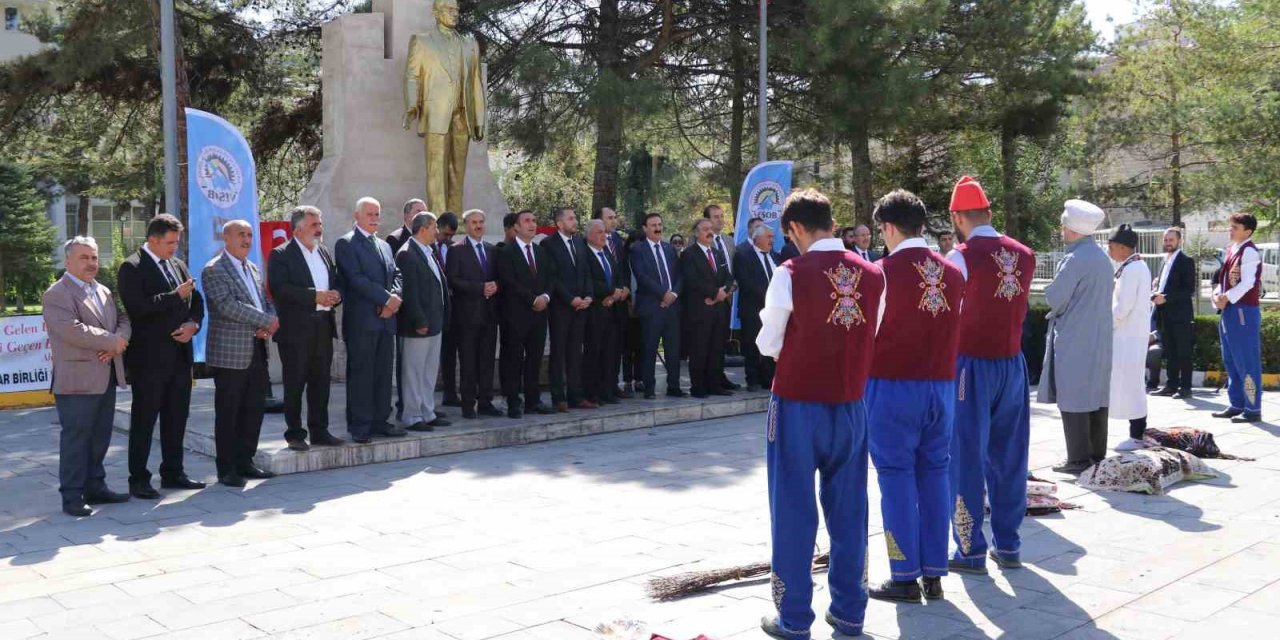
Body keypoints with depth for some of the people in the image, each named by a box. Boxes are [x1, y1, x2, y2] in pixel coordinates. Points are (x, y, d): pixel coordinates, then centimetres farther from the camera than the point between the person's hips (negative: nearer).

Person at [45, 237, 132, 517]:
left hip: (106, 378, 8)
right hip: (77, 379, -8)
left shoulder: (104, 292, 17)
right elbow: (72, 330, -21)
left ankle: (95, 487, 22)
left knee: (100, 437, 13)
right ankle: (72, 497, 3)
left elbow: (122, 320, 12)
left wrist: (118, 342, -10)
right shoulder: (57, 293, -9)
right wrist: (112, 341, -16)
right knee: (75, 438, -3)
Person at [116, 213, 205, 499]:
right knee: (143, 420, 1)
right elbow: (138, 307, -20)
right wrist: (176, 295, -18)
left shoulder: (178, 265, 14)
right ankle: (138, 480, 8)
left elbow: (196, 301, 17)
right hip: (149, 357, -7)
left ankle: (173, 473, 24)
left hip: (180, 354, 7)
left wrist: (193, 323, -3)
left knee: (177, 417, 13)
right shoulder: (131, 268, -8)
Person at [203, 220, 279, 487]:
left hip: (256, 351, 7)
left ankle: (244, 461, 21)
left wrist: (267, 326, -4)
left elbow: (266, 302, 18)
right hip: (230, 354, -7)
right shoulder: (213, 270, -7)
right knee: (228, 413, 1)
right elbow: (228, 305, -19)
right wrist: (267, 320, -17)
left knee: (255, 408, 10)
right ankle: (226, 468, 10)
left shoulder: (253, 269, 17)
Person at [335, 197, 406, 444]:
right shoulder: (346, 244, -3)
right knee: (360, 374, -3)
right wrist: (387, 298, -15)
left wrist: (394, 298, -6)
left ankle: (380, 421, 15)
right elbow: (356, 278, -13)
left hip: (386, 319, 7)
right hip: (361, 320, -7)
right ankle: (360, 426, 1)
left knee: (383, 373, 8)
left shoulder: (384, 245, 21)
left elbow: (396, 275, 15)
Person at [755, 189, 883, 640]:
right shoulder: (873, 275, 0)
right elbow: (871, 339, 7)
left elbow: (768, 345, -4)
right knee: (848, 511, 13)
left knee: (794, 511, 5)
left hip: (798, 405, -4)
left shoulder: (792, 274, -13)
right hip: (851, 407, 4)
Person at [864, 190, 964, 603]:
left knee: (897, 475, 2)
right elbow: (956, 331, 9)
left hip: (893, 386, -5)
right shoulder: (952, 273, 5)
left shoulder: (882, 272, -11)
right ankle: (934, 574, 16)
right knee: (934, 473, 10)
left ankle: (905, 577, 6)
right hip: (941, 385, 5)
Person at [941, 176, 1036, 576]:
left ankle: (971, 551, 9)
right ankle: (1008, 546, 22)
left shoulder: (961, 257, -13)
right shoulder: (1024, 255, 4)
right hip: (1012, 362, 5)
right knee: (1009, 457, 13)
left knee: (967, 458, 3)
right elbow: (1014, 306, 7)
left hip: (972, 364, -5)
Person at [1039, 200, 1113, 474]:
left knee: (1073, 400, -3)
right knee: (1097, 397, 13)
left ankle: (1079, 459, -1)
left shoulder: (1075, 260, -17)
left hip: (1074, 341, -8)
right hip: (1099, 339, 9)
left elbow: (1054, 299, -16)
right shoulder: (1103, 257, 10)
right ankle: (1097, 455, 19)